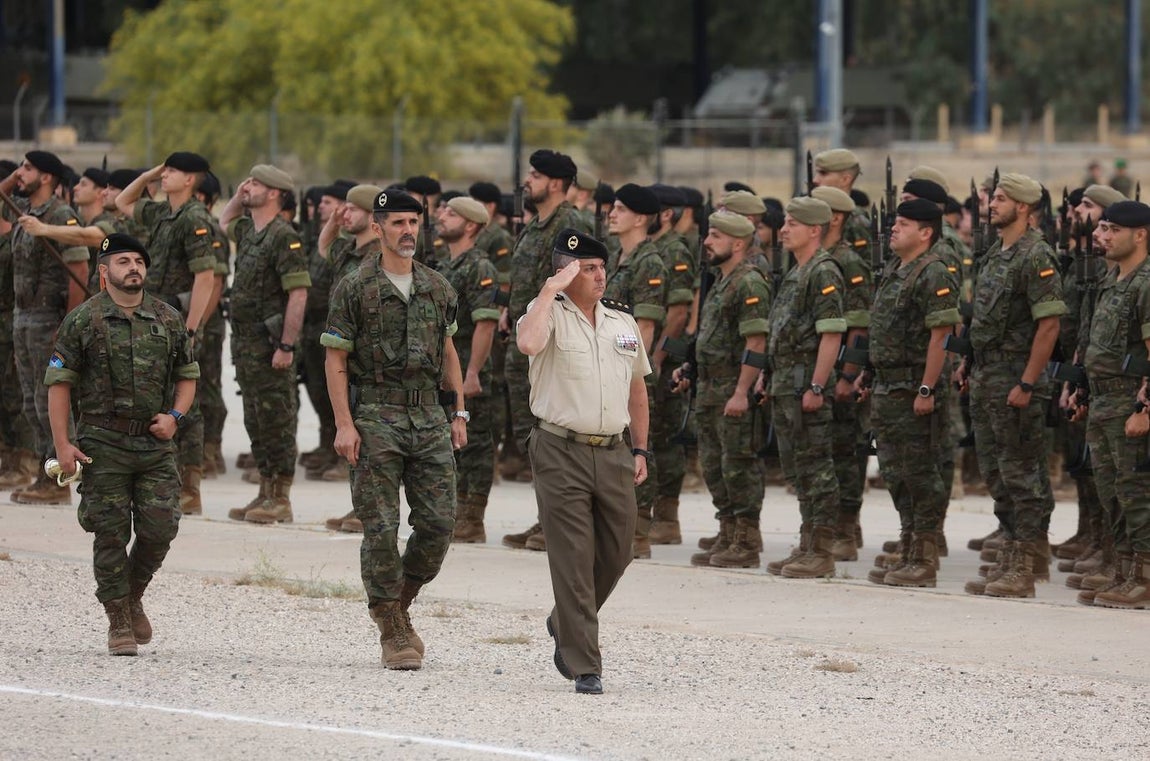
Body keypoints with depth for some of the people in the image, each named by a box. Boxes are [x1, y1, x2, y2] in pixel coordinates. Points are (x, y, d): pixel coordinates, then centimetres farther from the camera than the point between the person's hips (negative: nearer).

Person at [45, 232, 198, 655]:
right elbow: (58, 382, -2)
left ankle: (134, 597, 21)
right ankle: (119, 623, 9)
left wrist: (174, 415, -1)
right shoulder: (83, 320, -2)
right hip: (103, 444, -3)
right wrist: (62, 444, -9)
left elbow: (188, 375, 18)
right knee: (111, 536, -1)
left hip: (156, 443, 3)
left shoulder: (168, 319, 8)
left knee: (160, 527, -5)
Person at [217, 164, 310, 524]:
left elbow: (298, 293, -20)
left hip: (270, 343, -9)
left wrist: (286, 346, -24)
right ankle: (266, 493, 19)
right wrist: (237, 197, 18)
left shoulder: (284, 237, -15)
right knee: (256, 422, 12)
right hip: (245, 342, 9)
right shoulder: (248, 232, 13)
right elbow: (224, 222, 38)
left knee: (277, 421, -4)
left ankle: (281, 500, -1)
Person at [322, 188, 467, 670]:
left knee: (439, 522, -1)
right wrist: (344, 424, -12)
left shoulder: (437, 289, 11)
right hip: (375, 418, -4)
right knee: (382, 529, -5)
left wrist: (459, 413, 13)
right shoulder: (356, 289, -3)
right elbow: (336, 361, -4)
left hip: (429, 418, 4)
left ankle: (399, 604, 20)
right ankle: (393, 631, 2)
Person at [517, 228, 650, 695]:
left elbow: (637, 390, 21)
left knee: (616, 555, 11)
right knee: (573, 562, -5)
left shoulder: (623, 324, 13)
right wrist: (550, 289, -19)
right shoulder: (550, 314, -4)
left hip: (613, 453, 5)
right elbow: (528, 343, -29)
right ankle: (584, 667, -1)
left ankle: (565, 624, 37)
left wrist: (640, 450, 17)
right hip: (562, 451, -5)